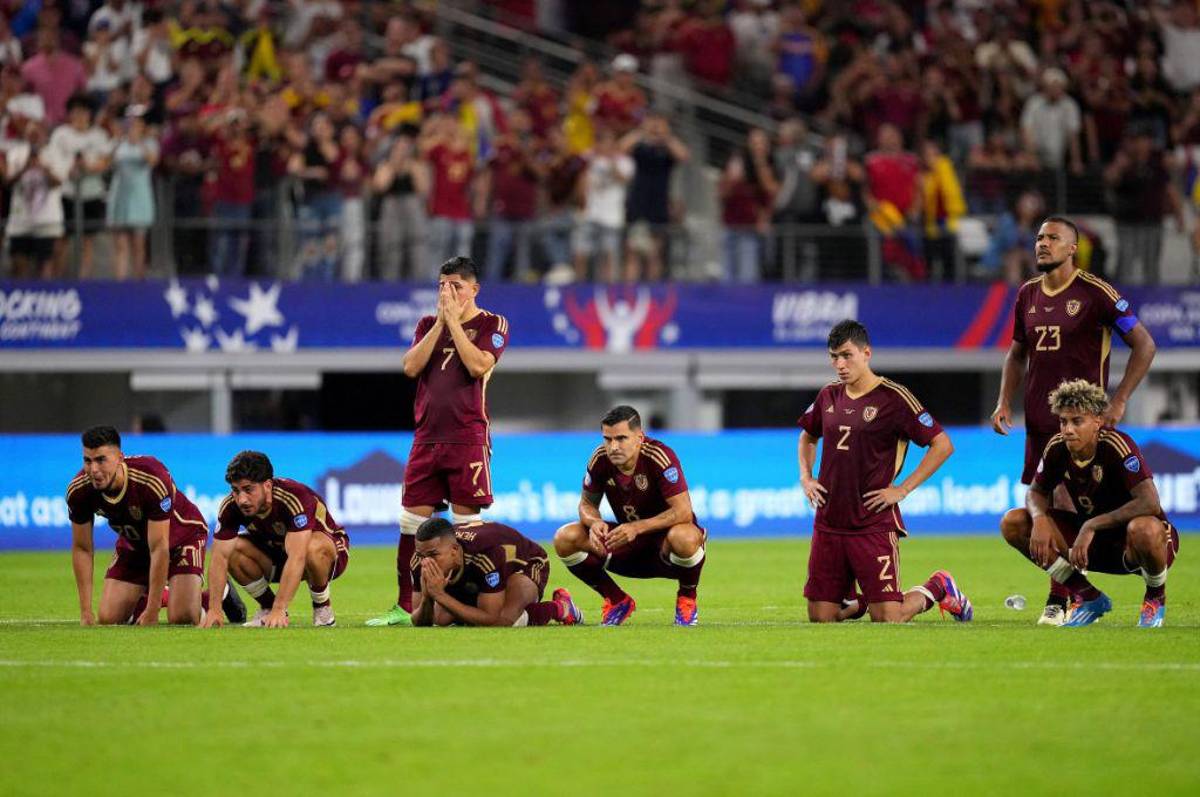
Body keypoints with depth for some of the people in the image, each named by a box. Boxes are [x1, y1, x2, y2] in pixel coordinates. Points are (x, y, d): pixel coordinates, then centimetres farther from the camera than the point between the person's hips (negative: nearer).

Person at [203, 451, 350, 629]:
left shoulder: (295, 498, -36)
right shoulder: (231, 507, -21)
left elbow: (297, 558, -43)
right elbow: (219, 557, -23)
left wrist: (279, 610, -49)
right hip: (276, 553, 5)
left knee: (313, 547, -39)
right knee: (233, 550, -23)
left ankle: (323, 608, -11)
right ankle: (267, 605, 0)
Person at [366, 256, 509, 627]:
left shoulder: (493, 324, 3)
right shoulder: (428, 324, 16)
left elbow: (478, 365, -14)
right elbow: (411, 367, 1)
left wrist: (454, 321, -10)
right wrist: (440, 323, -3)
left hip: (468, 439, -4)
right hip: (426, 438, 4)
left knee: (466, 522, -6)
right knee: (412, 522, 1)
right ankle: (405, 607, 5)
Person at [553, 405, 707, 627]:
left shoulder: (660, 457, -24)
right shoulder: (600, 459, -11)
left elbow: (683, 512, -28)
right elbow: (587, 503, 3)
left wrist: (637, 528, -38)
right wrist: (595, 523, -22)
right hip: (628, 548, 5)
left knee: (684, 537, -41)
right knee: (565, 538, -15)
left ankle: (687, 599, -7)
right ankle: (617, 600, 5)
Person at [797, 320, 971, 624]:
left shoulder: (893, 397, -9)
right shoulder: (829, 395, 10)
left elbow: (942, 445, -9)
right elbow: (807, 437, 31)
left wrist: (902, 489, -12)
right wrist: (805, 477, 13)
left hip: (874, 524, -6)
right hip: (828, 523, 6)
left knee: (888, 618, -11)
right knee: (820, 616, 2)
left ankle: (937, 588, 19)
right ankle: (860, 602, 33)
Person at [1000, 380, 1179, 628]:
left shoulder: (1117, 445, -26)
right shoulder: (1057, 448, -9)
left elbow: (1150, 503, -35)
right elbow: (1036, 492, 6)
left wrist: (1091, 526, -34)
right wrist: (1040, 518, -19)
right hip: (1091, 537, 6)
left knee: (1144, 530, -43)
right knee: (1013, 523, -9)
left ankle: (1156, 598, -6)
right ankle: (1089, 598, 3)